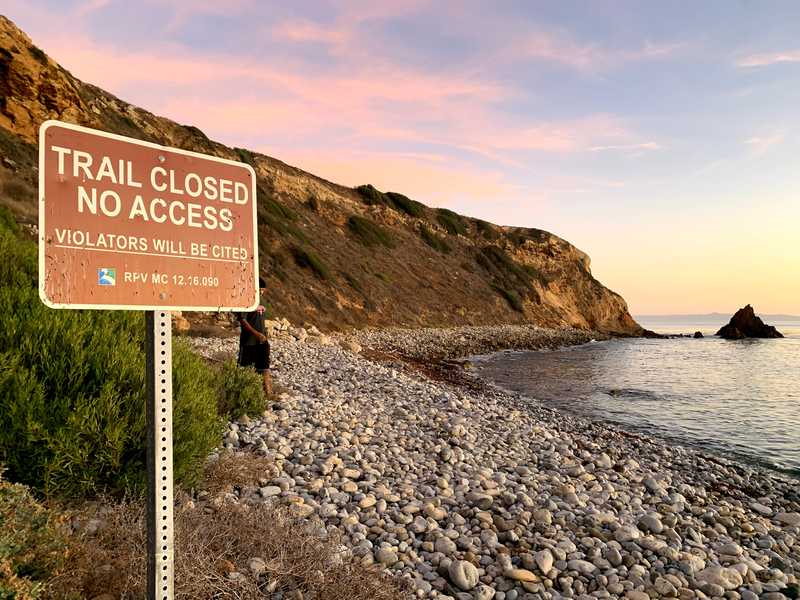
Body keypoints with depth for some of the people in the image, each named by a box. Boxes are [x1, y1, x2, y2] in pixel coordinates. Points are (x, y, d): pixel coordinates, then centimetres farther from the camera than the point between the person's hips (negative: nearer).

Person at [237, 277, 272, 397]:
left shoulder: (261, 299, 12)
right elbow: (242, 320, -17)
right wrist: (256, 333, -25)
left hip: (262, 341, 7)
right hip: (248, 341, -7)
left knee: (264, 368, 6)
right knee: (244, 367, 5)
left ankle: (268, 392, 9)